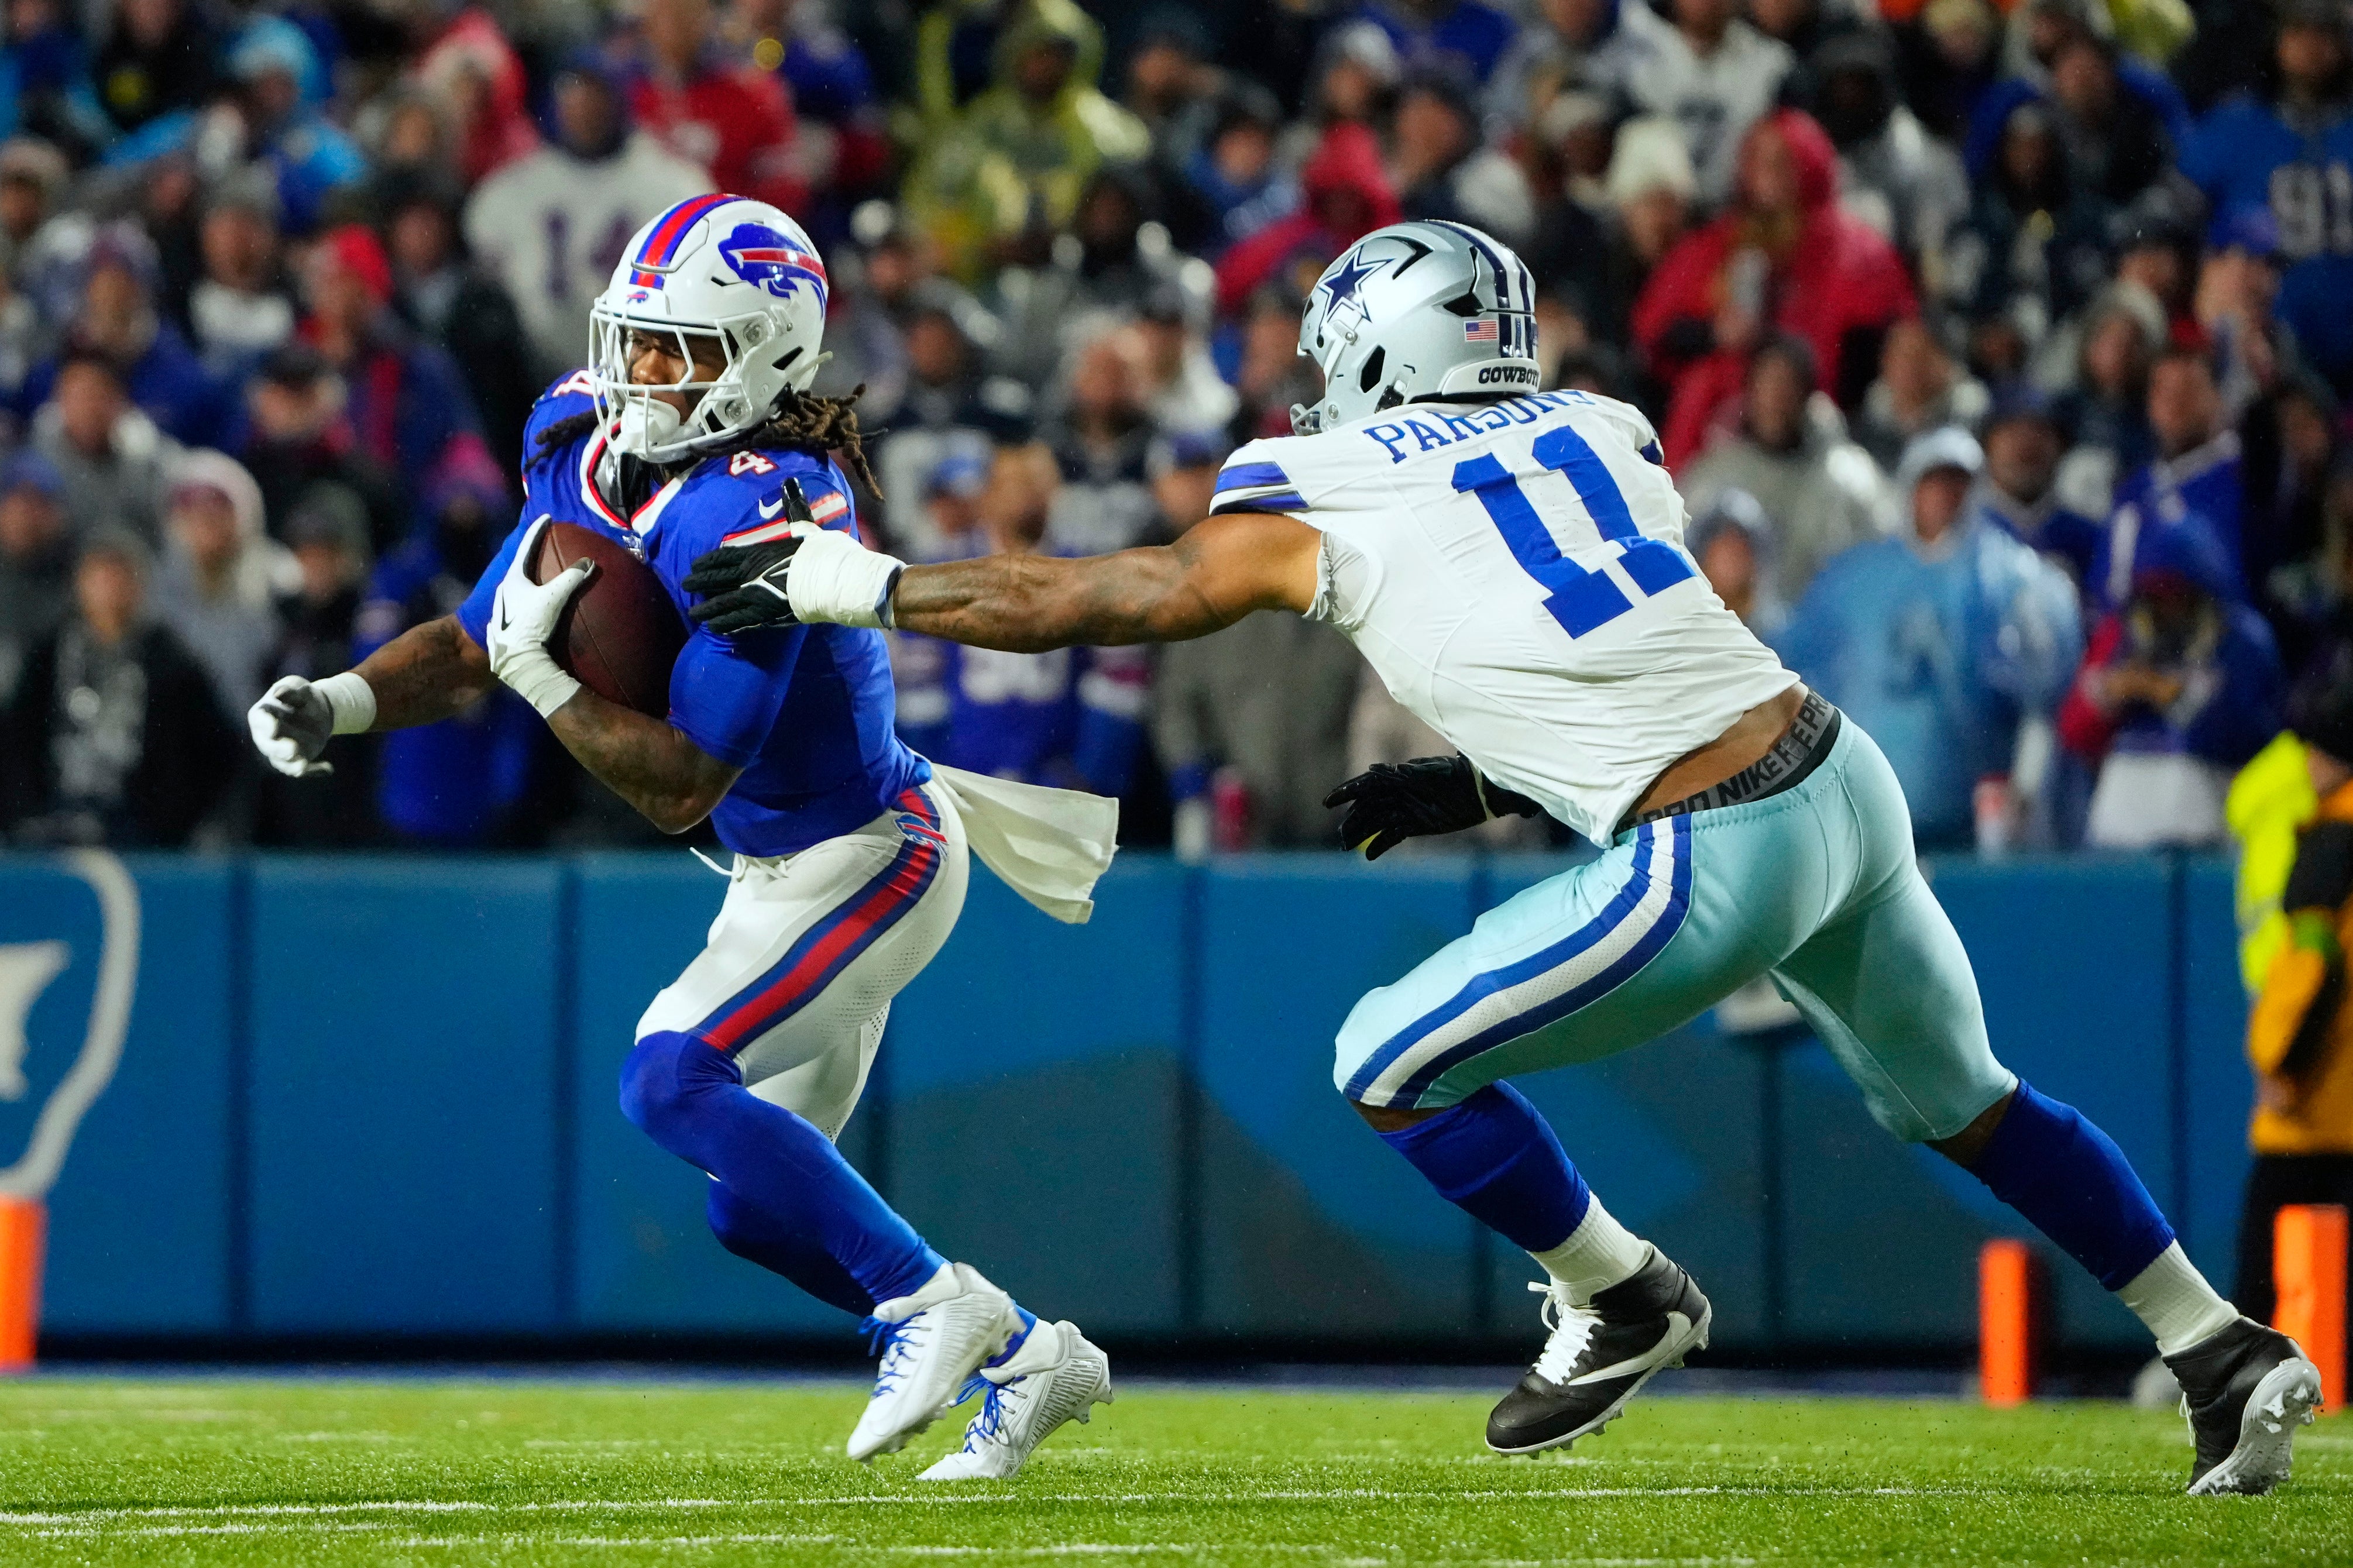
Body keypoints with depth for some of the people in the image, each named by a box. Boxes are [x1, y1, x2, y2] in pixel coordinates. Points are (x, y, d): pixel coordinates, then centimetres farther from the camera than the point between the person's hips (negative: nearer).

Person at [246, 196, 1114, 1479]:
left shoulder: (758, 517, -29)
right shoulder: (590, 461, -4)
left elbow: (681, 789, -27)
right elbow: (471, 645, 4)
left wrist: (540, 681, -30)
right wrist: (343, 702, -13)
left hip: (867, 861, -9)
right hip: (780, 873, 9)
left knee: (671, 1079, -25)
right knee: (758, 1209, 11)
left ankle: (934, 1305, -15)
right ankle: (1024, 1360, 27)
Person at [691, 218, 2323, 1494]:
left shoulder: (1319, 512, 1)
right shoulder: (1602, 433, 15)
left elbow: (1081, 603, 10)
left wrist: (847, 584, 20)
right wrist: (1480, 786, 25)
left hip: (1714, 868, -7)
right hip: (1846, 780, 7)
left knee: (1390, 1064, 8)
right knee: (1963, 1102, 26)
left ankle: (1625, 1301, 20)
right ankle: (2228, 1353, 29)